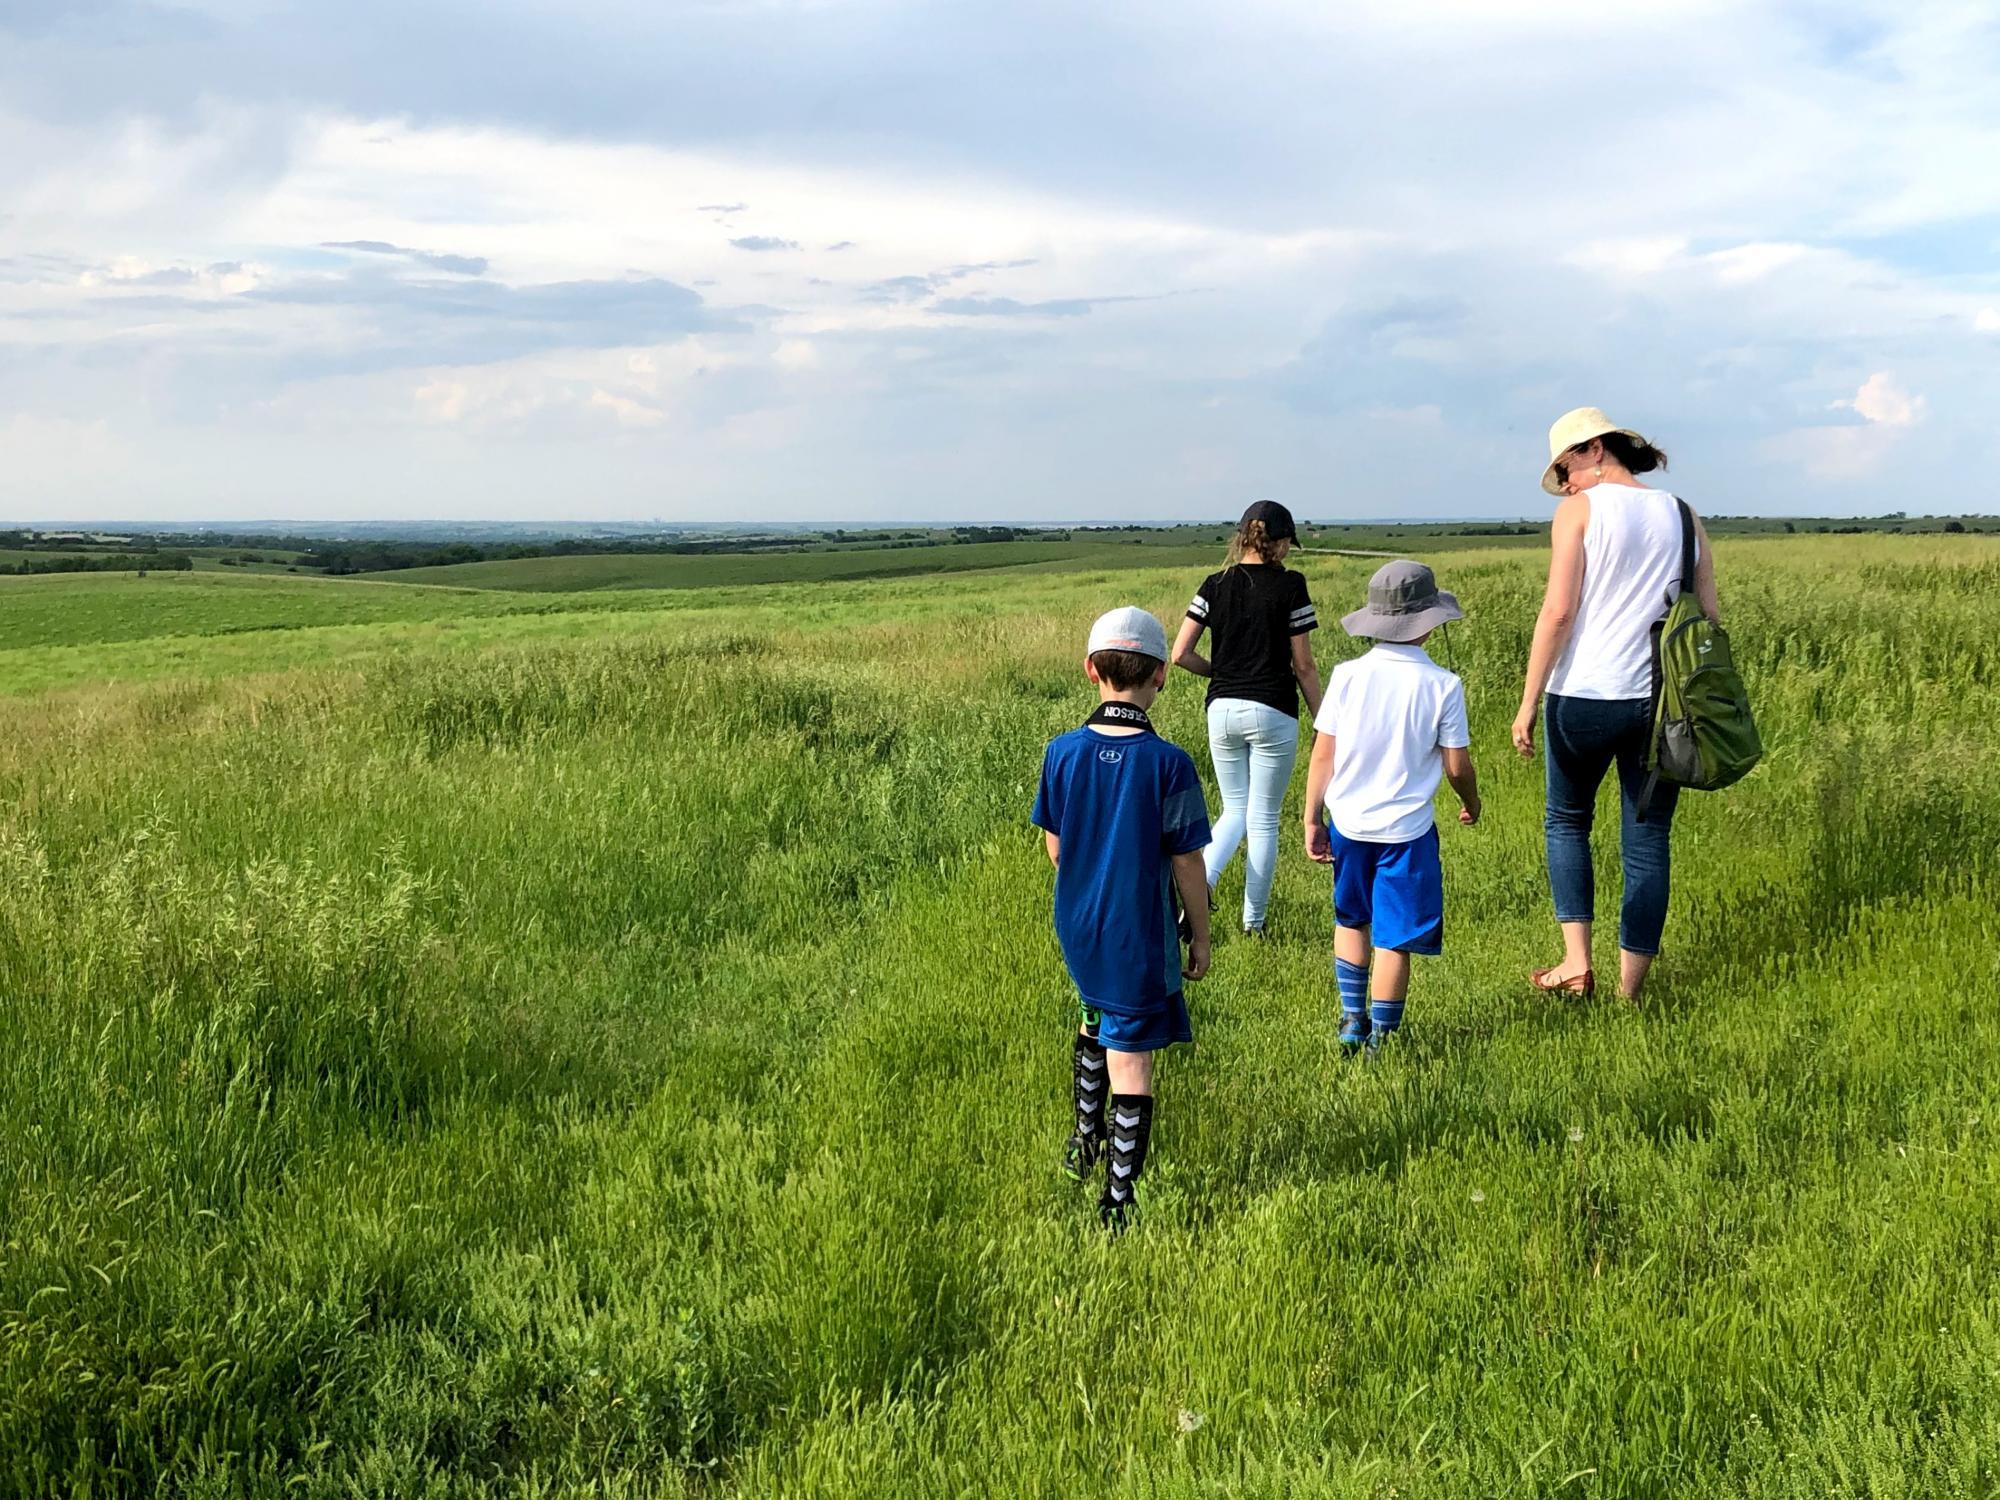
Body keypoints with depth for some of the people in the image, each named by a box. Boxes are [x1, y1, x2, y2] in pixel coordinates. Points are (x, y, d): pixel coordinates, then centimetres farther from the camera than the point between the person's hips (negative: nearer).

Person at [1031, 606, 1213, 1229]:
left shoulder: (1062, 752, -7)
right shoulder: (1169, 764, -18)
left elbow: (1055, 849, 3)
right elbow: (1187, 866, -12)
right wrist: (1201, 938, 2)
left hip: (1077, 931, 4)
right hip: (1139, 941, -4)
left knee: (1096, 1019, 29)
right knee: (1131, 1062, 4)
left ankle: (1085, 1142, 43)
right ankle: (1119, 1200, 10)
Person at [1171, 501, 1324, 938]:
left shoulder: (1215, 585, 3)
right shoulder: (1290, 586, -7)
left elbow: (1180, 654, 0)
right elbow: (1303, 665, -5)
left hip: (1223, 710, 3)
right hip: (1273, 713, -3)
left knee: (1234, 810, 18)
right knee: (1264, 819, 7)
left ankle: (1202, 878, -9)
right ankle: (1253, 922, 13)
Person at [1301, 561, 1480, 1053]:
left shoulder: (1347, 675, -5)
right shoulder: (1443, 685, -10)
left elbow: (1323, 755, -3)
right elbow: (1457, 766, -4)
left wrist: (1313, 819, 7)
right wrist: (1471, 804, 17)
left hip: (1348, 823, 3)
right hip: (1406, 829, -3)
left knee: (1351, 921, 23)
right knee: (1393, 939, 5)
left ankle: (1352, 1021, 24)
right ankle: (1380, 1039, 10)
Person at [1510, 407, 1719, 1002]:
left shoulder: (1579, 510, -4)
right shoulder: (1681, 514, 10)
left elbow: (1558, 611, -12)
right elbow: (1710, 614, 8)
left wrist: (1528, 703, -9)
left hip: (1586, 696, -3)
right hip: (1663, 701, 4)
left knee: (1567, 821, 18)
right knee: (1647, 842, 9)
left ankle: (1577, 961, 8)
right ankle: (1630, 991, 12)